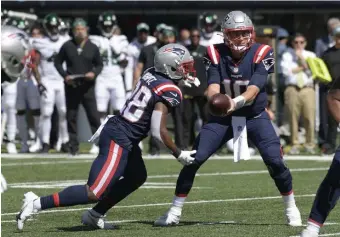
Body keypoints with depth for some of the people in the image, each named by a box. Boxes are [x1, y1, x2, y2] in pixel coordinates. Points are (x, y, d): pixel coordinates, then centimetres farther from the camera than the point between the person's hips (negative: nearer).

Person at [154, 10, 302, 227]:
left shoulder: (261, 54, -17)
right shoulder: (216, 54, -11)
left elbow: (253, 90, -28)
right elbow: (213, 87, -20)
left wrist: (235, 103, -48)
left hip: (255, 116, -1)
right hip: (223, 117, 1)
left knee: (275, 161, -15)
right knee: (193, 160, -8)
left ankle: (291, 209, 9)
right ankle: (175, 212, 4)